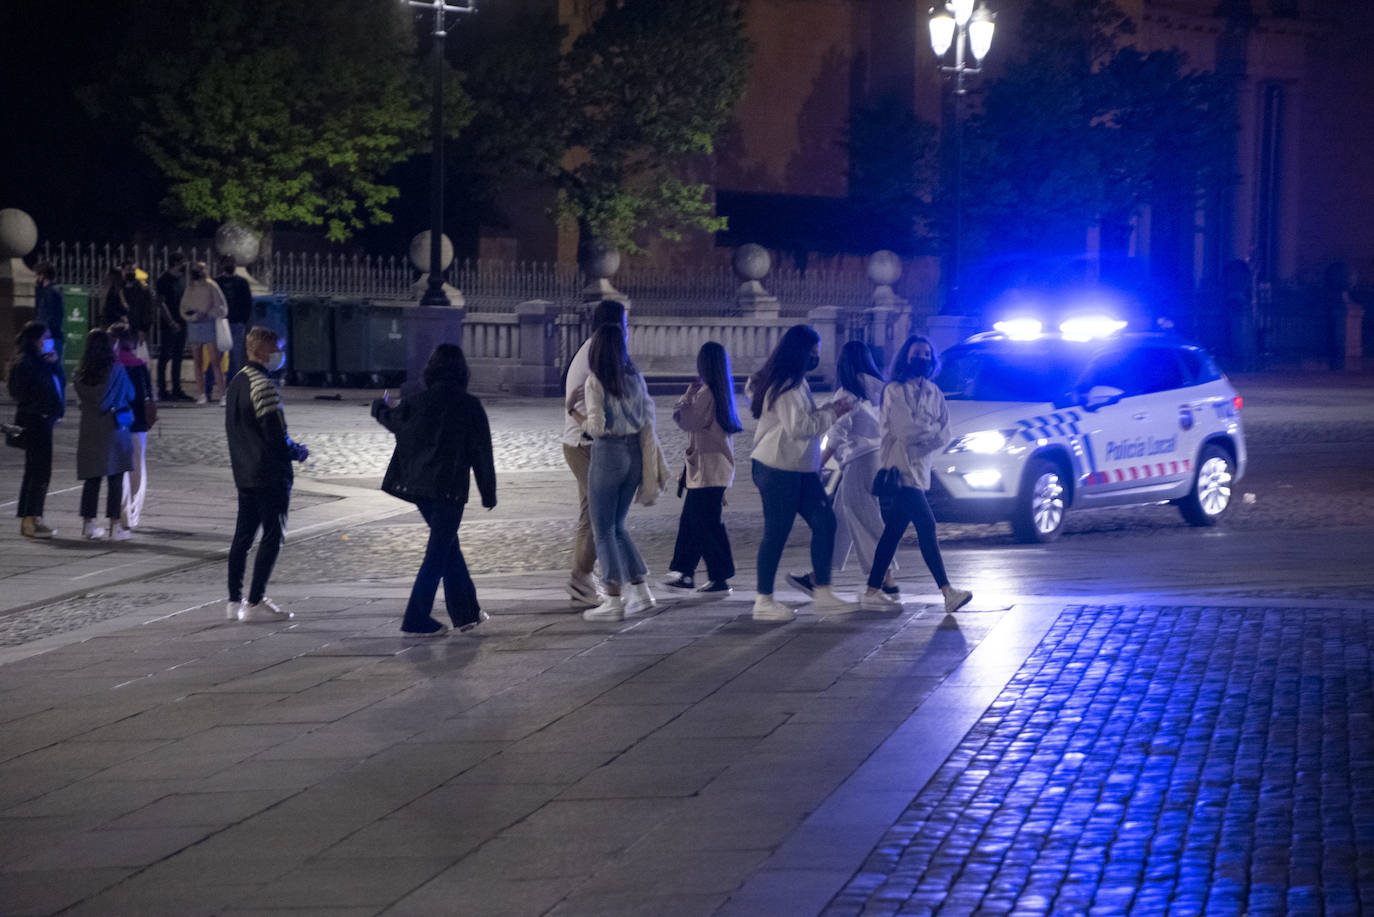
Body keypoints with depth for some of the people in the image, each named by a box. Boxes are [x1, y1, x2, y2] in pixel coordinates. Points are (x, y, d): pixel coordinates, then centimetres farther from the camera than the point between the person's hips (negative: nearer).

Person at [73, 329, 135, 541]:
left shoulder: (81, 372, 0)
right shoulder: (117, 370, -10)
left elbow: (80, 399, 9)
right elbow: (130, 395, 1)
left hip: (89, 429, 4)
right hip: (114, 426, -4)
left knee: (91, 478, 10)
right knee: (116, 480, 1)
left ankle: (88, 524, 10)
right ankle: (115, 525, -1)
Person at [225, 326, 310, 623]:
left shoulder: (236, 383, 12)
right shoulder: (264, 386, -18)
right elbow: (276, 436, -20)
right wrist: (298, 452, -2)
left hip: (244, 473, 9)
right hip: (270, 473, -9)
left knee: (243, 535, 12)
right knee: (272, 536, -3)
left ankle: (234, 601, 15)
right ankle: (254, 603, -5)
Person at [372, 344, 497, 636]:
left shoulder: (417, 402, 0)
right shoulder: (468, 406, -10)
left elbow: (392, 420, 22)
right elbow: (482, 453, -6)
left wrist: (380, 407, 45)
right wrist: (488, 493, 4)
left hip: (418, 486, 5)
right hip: (449, 489, -5)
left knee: (449, 546, 18)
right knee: (438, 554, 1)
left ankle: (467, 612, 23)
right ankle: (416, 620, -1)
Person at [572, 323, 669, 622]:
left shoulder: (596, 382, -13)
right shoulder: (635, 377, 5)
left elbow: (597, 427, -17)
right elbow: (647, 420, 9)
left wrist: (578, 416, 3)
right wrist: (652, 463, 18)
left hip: (608, 452, -6)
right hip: (634, 452, 6)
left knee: (603, 530, 2)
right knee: (617, 526, 18)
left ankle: (613, 601, -1)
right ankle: (641, 592, 14)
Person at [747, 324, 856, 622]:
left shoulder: (795, 382, 16)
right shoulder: (785, 386, -17)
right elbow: (798, 427, -23)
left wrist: (829, 409, 8)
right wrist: (832, 414, -14)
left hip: (801, 469, 10)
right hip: (777, 468, -10)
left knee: (824, 522, 7)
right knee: (777, 532, -4)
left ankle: (822, 592, 10)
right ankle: (764, 602, 3)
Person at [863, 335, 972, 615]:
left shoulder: (934, 393, 14)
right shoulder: (895, 391, -7)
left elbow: (944, 436, 7)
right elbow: (905, 429, -16)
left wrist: (920, 444, -10)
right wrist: (933, 428, 0)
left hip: (919, 470, 7)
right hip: (899, 468, -7)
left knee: (893, 531, 9)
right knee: (926, 525, -13)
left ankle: (872, 591, 14)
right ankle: (947, 592, -15)